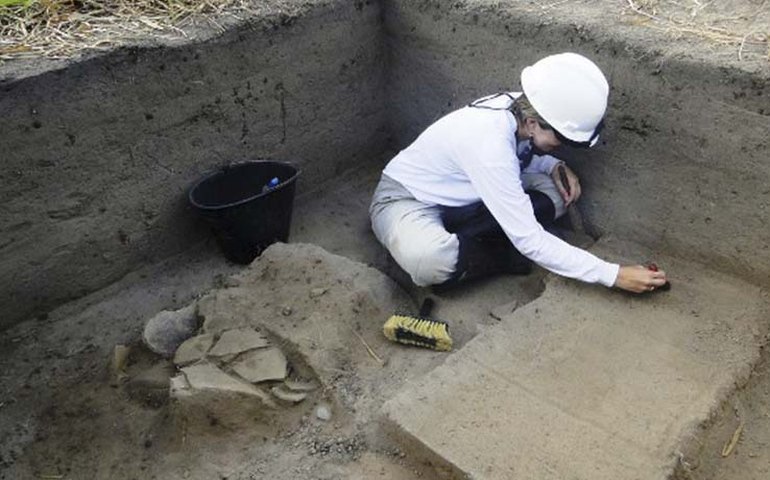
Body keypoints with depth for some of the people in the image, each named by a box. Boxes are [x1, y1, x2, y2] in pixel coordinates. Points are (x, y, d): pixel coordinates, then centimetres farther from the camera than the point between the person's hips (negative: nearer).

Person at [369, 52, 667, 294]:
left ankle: (450, 244, -7)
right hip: (407, 199, -8)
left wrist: (555, 166, -10)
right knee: (429, 261, -42)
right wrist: (614, 275, -29)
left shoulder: (519, 107, -13)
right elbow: (529, 240, -32)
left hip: (456, 199, 8)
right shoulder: (487, 141, -36)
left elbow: (524, 156, 13)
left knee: (557, 192, -7)